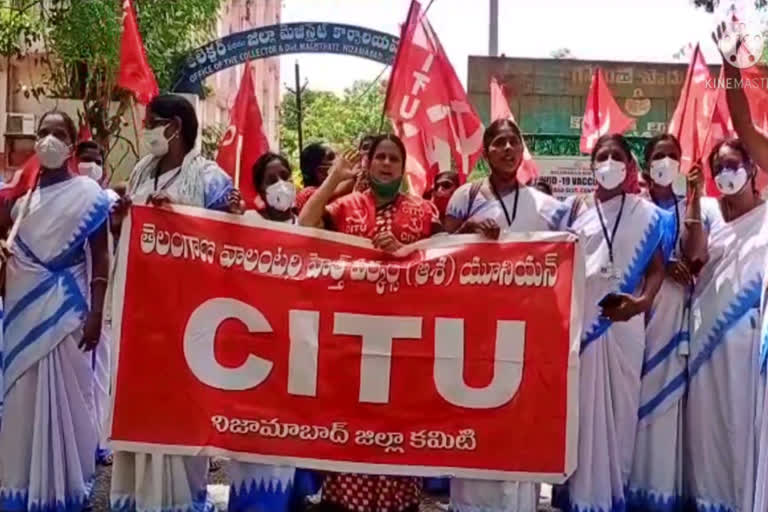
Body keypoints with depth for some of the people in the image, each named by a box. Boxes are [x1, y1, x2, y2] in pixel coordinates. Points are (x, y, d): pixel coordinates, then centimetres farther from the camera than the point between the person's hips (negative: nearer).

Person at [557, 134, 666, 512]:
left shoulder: (647, 214, 4)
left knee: (618, 405, 2)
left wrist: (640, 302, -17)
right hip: (578, 319, 1)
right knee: (580, 406, 2)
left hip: (623, 323, -1)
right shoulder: (577, 210, 9)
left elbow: (657, 269, 1)